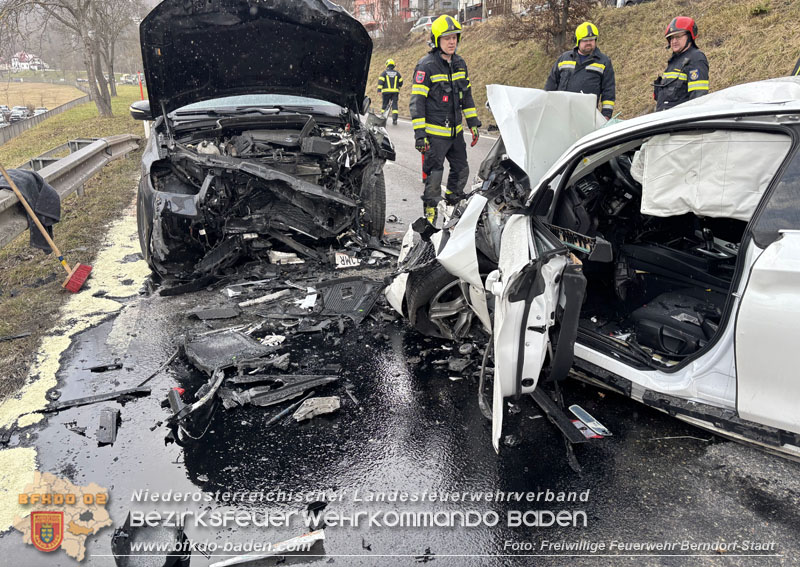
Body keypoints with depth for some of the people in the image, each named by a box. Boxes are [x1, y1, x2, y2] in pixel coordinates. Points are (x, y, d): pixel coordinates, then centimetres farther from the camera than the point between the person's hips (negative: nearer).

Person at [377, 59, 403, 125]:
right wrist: (398, 88, 31)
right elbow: (401, 82, 13)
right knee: (394, 105, 1)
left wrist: (379, 90, -12)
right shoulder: (397, 73, 9)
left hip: (386, 91, -1)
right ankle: (395, 119, -11)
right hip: (395, 91, 1)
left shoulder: (384, 72, 2)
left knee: (385, 104, 10)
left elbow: (380, 81, -8)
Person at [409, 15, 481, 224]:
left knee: (461, 170, 15)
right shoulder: (426, 66, -11)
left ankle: (454, 205, 33)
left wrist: (473, 123, 15)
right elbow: (417, 101, -13)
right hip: (434, 133, -7)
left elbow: (467, 95, 19)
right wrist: (419, 133, -18)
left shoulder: (460, 64, 10)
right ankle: (430, 212, 12)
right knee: (434, 174, -2)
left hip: (456, 131, 7)